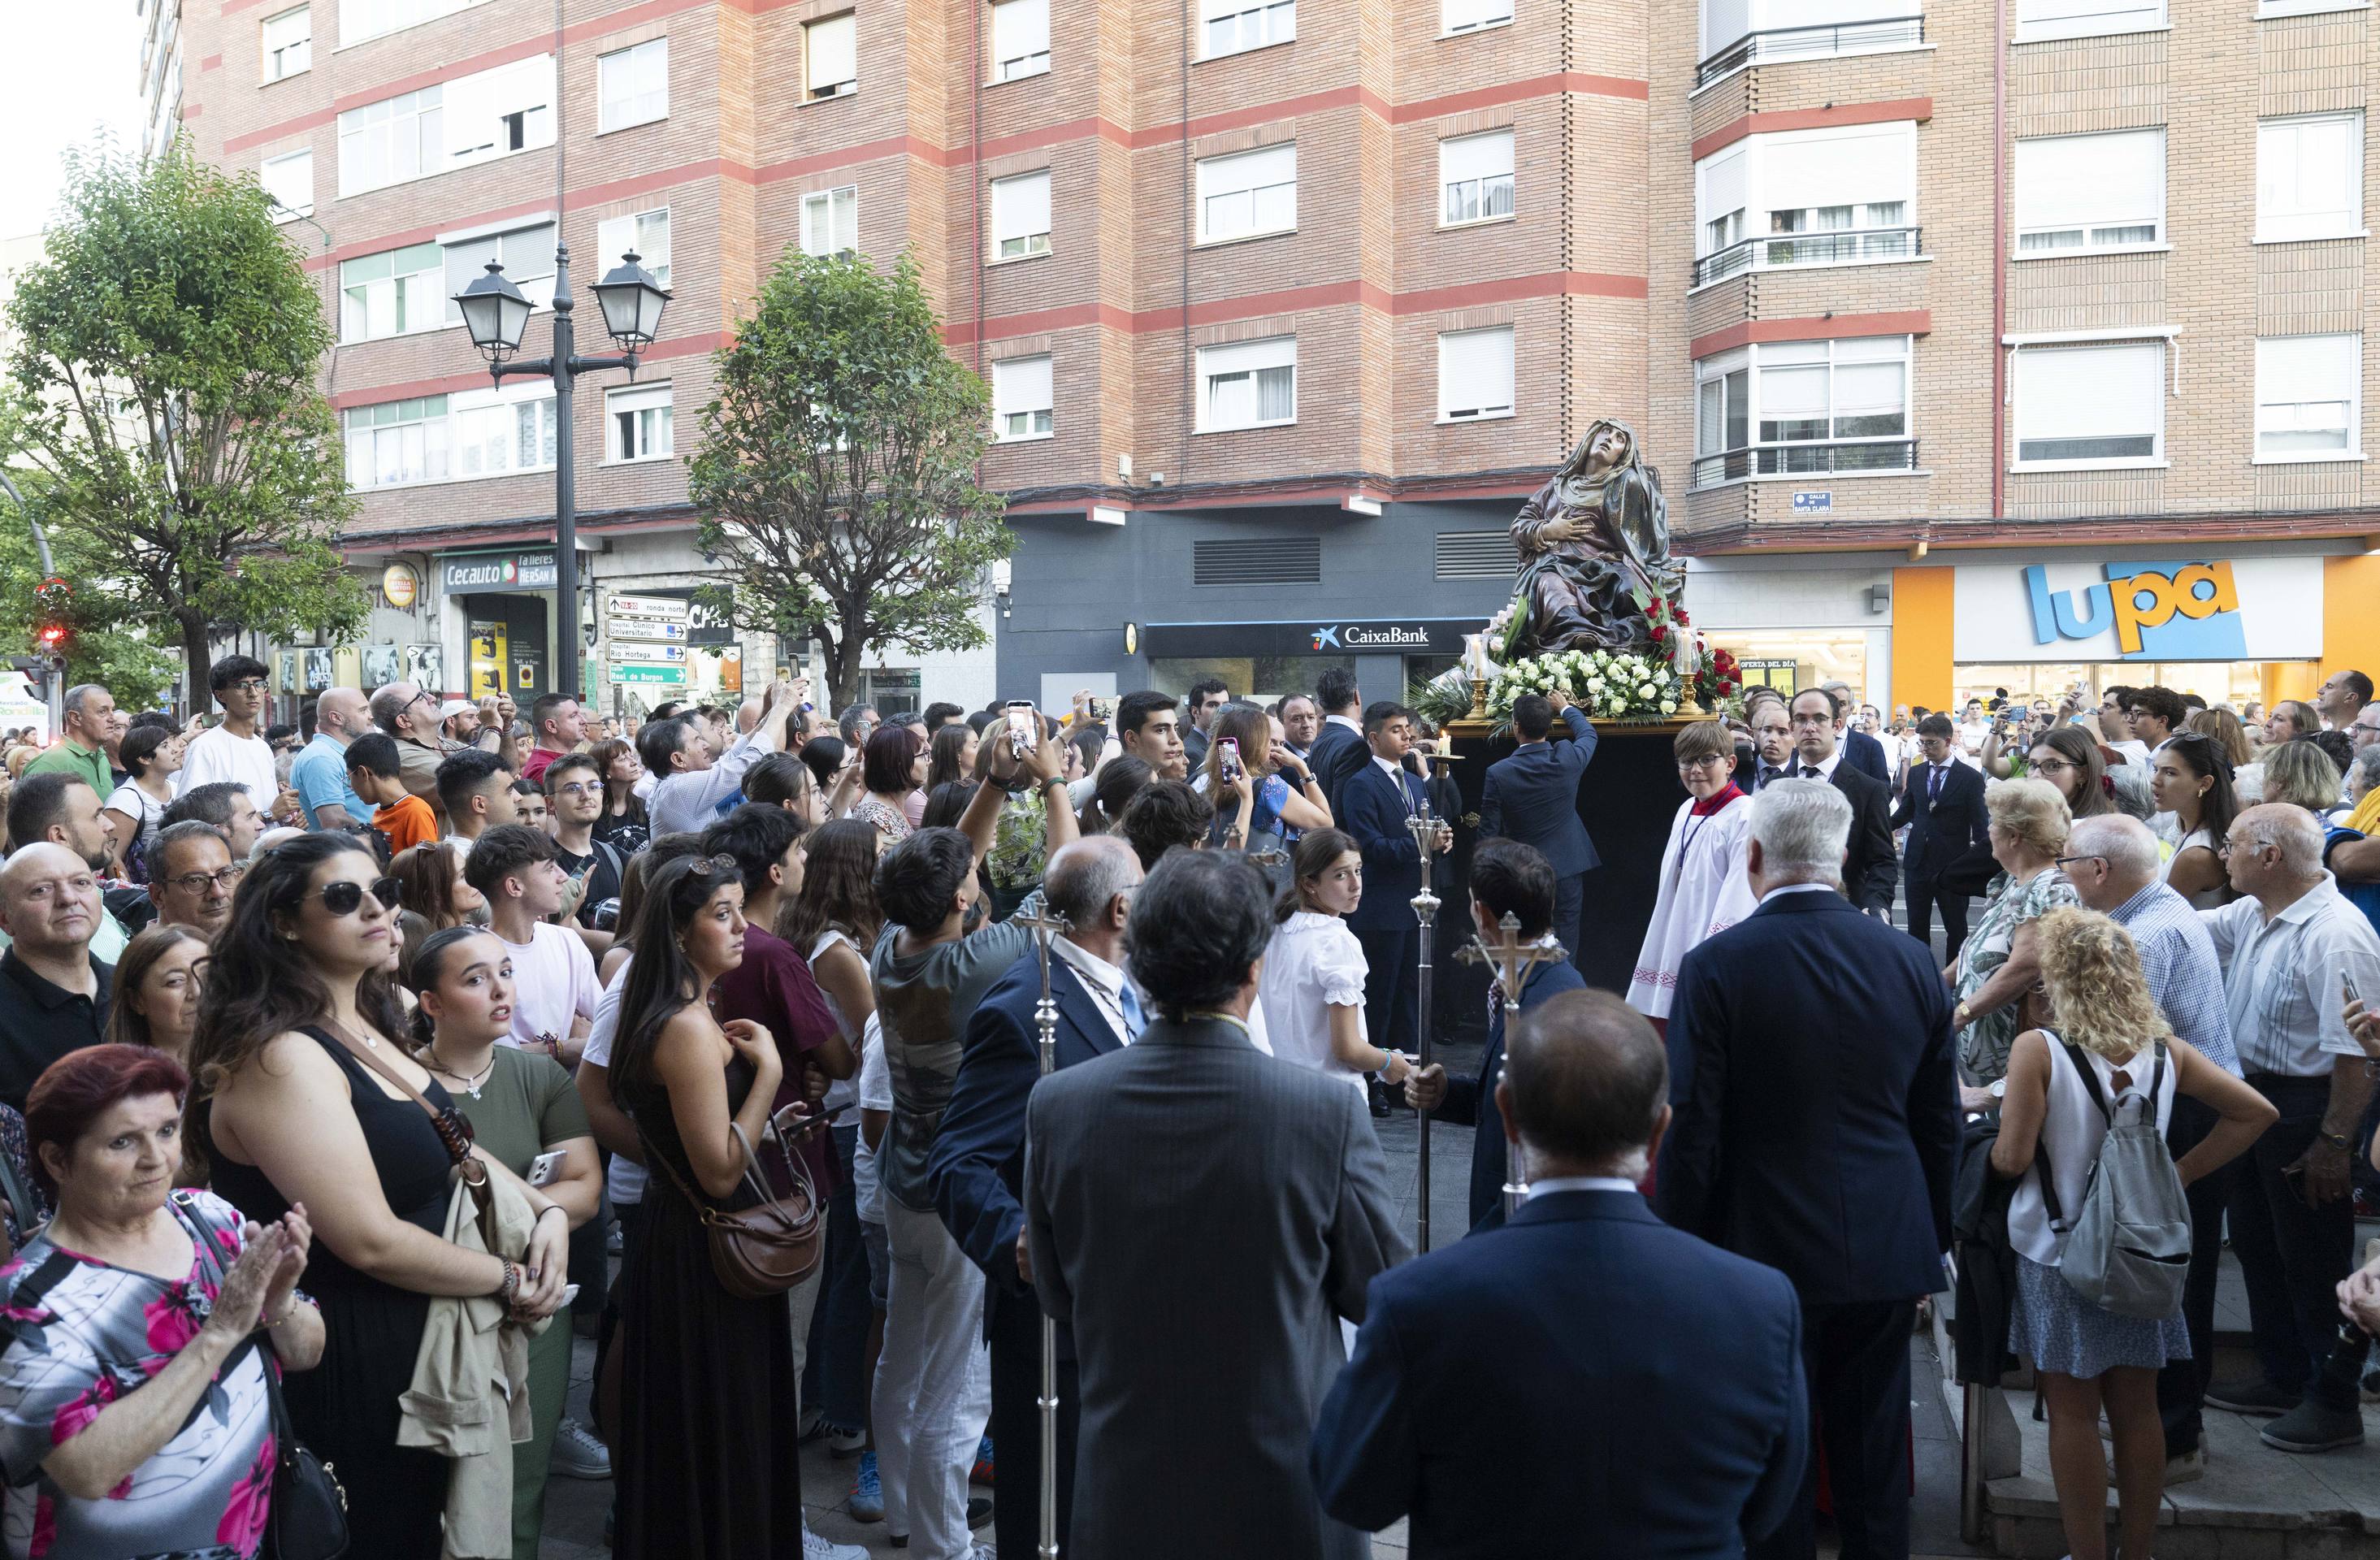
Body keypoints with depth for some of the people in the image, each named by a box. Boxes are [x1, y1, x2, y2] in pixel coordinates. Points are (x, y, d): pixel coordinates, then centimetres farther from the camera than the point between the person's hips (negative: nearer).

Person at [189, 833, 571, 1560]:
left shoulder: (368, 1028, 5)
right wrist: (511, 1280, -15)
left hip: (420, 1337, 9)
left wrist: (543, 1209, -2)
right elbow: (371, 1242, -27)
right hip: (352, 1358, -9)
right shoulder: (281, 1058, -24)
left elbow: (452, 1149, 15)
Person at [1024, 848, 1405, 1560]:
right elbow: (1379, 1294, -8)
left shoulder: (1056, 1103, -13)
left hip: (1124, 1493, 2)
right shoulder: (1327, 1110, -21)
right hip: (1286, 1494, -2)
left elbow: (1057, 1298, -1)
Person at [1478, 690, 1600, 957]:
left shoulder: (1498, 773, -14)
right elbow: (1588, 733, 16)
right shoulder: (1568, 759, -9)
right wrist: (1565, 708, 34)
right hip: (1567, 874, 1)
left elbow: (1488, 834, -7)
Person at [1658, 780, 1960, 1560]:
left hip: (1767, 1251, -4)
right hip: (1889, 1254, 4)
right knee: (1876, 1465, 17)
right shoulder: (1913, 962, -1)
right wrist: (1932, 1243, 19)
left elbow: (1690, 1134, -13)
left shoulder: (1718, 965, -15)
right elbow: (1939, 1124, 7)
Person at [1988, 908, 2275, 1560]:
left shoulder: (2037, 1050, -17)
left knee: (2073, 1412, 6)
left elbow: (2012, 1158, -19)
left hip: (2060, 1255, -4)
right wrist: (2182, 1172, 6)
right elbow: (2255, 1112, 3)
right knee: (2137, 1409, 15)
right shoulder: (2165, 1052, -2)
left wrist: (1991, 1141, 2)